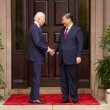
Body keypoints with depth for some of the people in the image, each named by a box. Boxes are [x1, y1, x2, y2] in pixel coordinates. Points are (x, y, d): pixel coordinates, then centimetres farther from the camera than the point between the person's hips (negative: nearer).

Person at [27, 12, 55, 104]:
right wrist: (48, 49, -15)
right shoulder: (34, 28, -15)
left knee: (36, 77, 13)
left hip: (36, 56, 10)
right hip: (36, 56, -10)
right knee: (37, 77, -6)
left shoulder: (36, 27, 16)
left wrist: (48, 49, 10)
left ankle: (32, 98, 18)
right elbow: (37, 43, -22)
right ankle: (35, 98, -1)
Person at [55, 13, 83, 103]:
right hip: (62, 59, 6)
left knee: (72, 79, 0)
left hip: (71, 59, -6)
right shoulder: (62, 30, 16)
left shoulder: (77, 30, -3)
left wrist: (78, 56, -14)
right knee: (63, 79, 8)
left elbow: (80, 44, -7)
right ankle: (65, 98, 16)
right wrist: (55, 50, 3)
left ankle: (74, 98, 10)